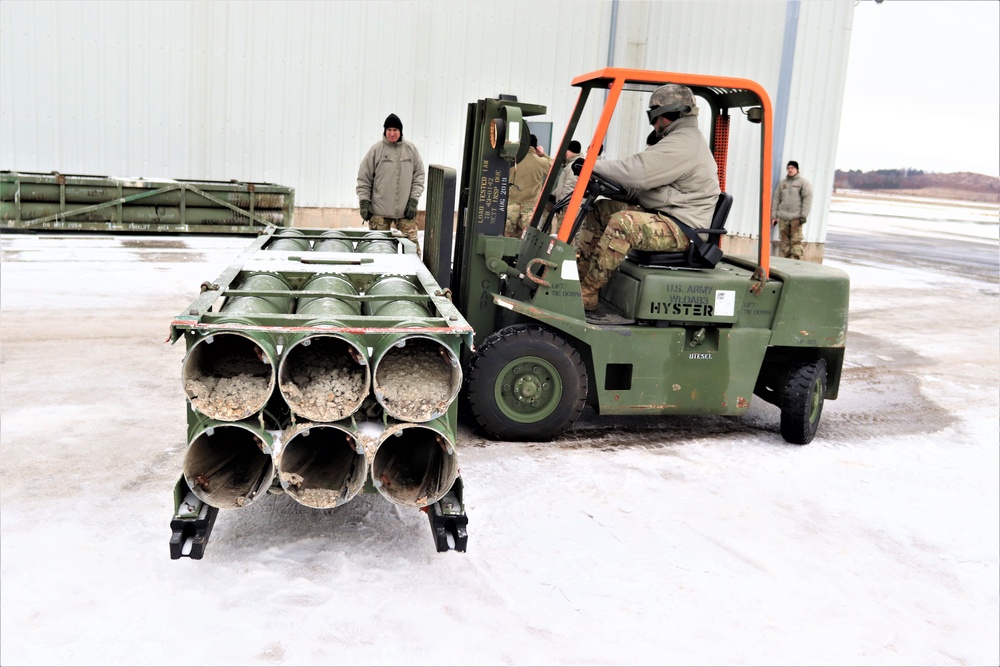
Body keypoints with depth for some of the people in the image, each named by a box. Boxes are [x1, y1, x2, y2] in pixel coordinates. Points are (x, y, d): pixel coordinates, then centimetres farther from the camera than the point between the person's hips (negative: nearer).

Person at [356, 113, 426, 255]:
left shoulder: (411, 150, 5)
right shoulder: (376, 150, 0)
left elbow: (419, 176, 8)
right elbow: (364, 178, 3)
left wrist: (413, 200, -1)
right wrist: (364, 202, -2)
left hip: (405, 210, 1)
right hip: (380, 211, -1)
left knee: (412, 242, -3)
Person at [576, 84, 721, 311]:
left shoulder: (683, 143, -16)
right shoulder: (683, 139, 21)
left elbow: (636, 171, -25)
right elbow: (646, 181, 20)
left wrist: (592, 167, -14)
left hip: (681, 228, -11)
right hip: (661, 215, 11)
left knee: (623, 222, -34)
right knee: (599, 210, 6)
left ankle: (586, 293, -28)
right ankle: (578, 275, -2)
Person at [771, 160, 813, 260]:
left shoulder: (803, 183, 4)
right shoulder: (782, 183, 16)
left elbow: (807, 199, -3)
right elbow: (776, 200, 16)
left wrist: (803, 215, -12)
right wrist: (774, 215, 9)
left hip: (796, 218, -4)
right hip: (783, 218, 4)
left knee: (796, 241, -8)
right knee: (784, 241, 3)